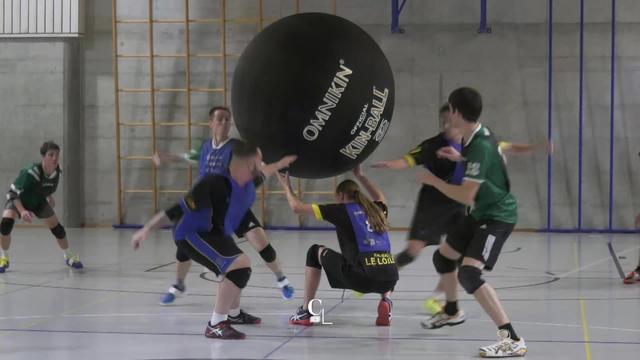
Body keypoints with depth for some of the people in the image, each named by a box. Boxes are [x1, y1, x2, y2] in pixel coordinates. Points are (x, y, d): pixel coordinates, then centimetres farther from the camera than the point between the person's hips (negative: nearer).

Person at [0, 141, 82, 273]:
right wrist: (22, 211, -45)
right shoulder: (30, 172, -40)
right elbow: (13, 192, -34)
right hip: (18, 200, -5)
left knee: (57, 228, 4)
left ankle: (69, 257, 30)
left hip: (39, 201, 5)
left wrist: (49, 197, 7)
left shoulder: (56, 171, -21)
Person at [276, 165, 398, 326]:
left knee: (315, 252, 21)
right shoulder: (375, 209, 24)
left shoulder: (342, 210, 11)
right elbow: (380, 198, 52)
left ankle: (306, 312, 20)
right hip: (390, 278, 4)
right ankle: (385, 302, 11)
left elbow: (297, 207, 13)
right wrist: (360, 176, 57)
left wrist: (287, 187, 31)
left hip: (362, 277, -4)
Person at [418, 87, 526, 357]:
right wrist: (458, 159, 20)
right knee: (442, 256, 24)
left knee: (469, 274, -27)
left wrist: (432, 180, -17)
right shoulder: (476, 135, 0)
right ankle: (452, 312, 51)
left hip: (498, 216, -10)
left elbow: (466, 196, -28)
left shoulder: (480, 146, -28)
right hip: (481, 213, 10)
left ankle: (512, 340, -26)